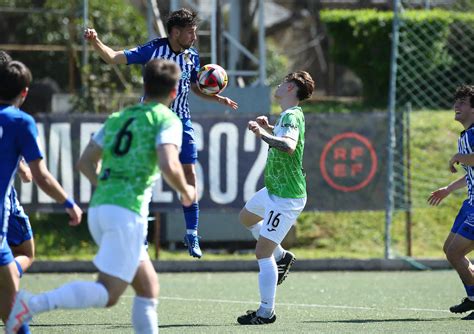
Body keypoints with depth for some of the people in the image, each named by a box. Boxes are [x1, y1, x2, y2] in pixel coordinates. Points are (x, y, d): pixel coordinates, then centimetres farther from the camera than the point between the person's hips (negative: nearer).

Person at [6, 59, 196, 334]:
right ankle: (33, 304, -30)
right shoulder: (167, 120, 0)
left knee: (149, 288, 16)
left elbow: (86, 162, 20)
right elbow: (169, 166, -16)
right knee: (107, 294, -13)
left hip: (98, 208, 8)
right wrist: (186, 192, 3)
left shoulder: (118, 118, 21)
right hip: (128, 212, -8)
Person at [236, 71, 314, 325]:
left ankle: (266, 312, -4)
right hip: (274, 190, 11)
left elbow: (289, 146, -42)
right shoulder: (288, 115, 8)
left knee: (262, 253, -10)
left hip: (286, 198, -11)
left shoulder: (292, 116, -22)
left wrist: (263, 134, -38)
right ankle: (281, 256, 37)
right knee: (246, 217, 35)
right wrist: (268, 128, 15)